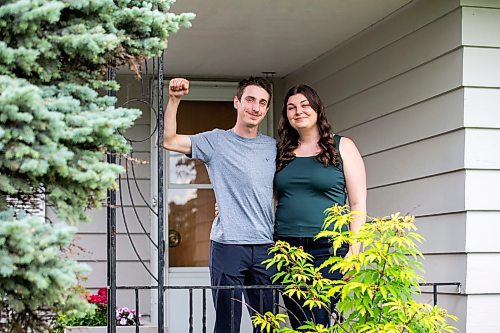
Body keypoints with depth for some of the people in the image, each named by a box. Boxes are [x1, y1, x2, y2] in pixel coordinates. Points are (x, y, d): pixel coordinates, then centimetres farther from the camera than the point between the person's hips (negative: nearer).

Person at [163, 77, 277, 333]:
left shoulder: (273, 147, 13)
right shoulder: (216, 141, 4)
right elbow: (169, 140, -5)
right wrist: (174, 100, -13)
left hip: (266, 247, 3)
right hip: (227, 244, -3)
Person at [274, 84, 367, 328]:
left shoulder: (342, 147, 4)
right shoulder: (282, 152, 14)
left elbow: (358, 204, 1)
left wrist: (354, 251, -8)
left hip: (327, 250, -4)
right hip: (286, 249, 4)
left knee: (319, 323, -10)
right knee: (298, 324, 6)